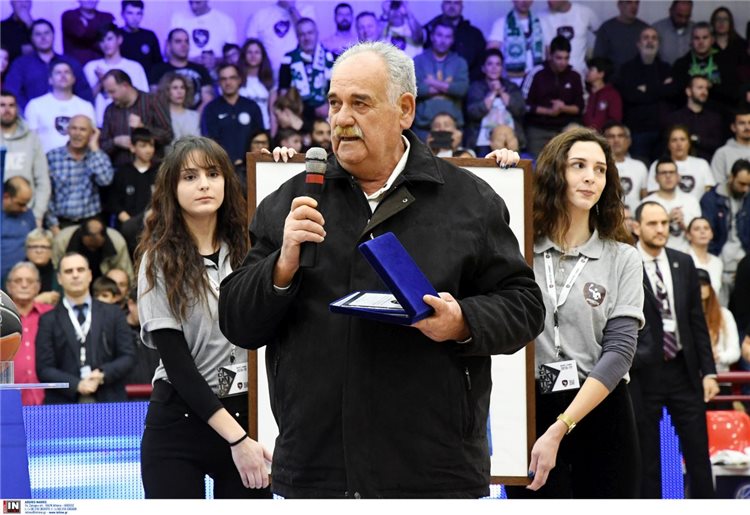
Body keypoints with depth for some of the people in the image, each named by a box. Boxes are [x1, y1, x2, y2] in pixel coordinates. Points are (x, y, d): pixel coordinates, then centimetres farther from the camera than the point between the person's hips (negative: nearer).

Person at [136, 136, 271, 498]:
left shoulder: (250, 247, 6)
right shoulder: (160, 261, -3)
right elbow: (177, 363, -8)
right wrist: (236, 438, -14)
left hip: (248, 415, 2)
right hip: (179, 423, -2)